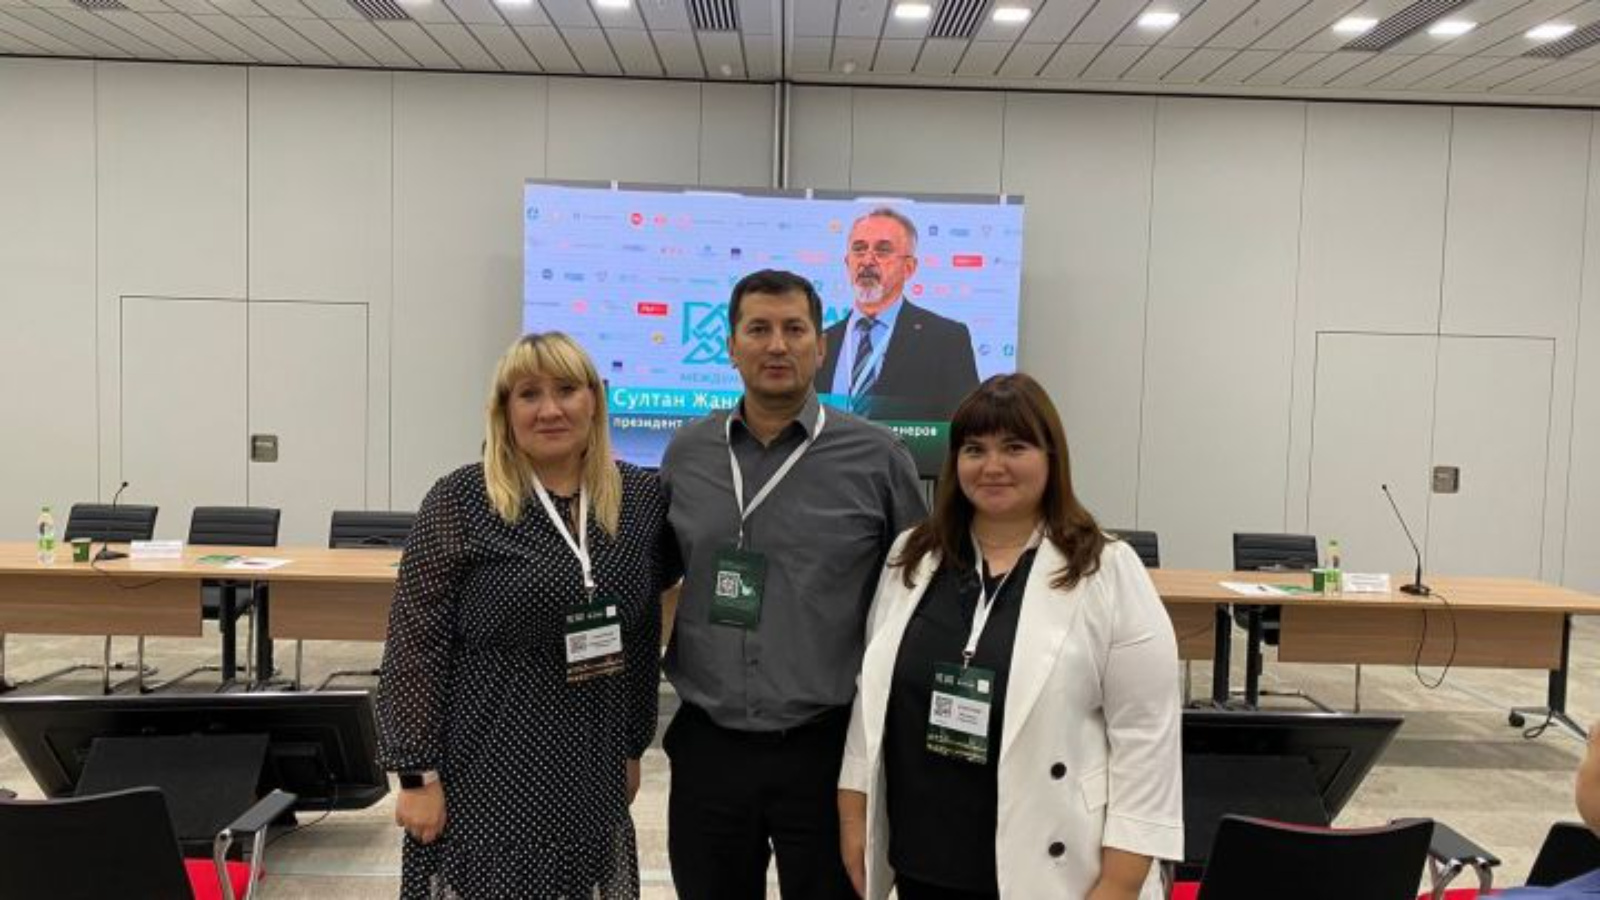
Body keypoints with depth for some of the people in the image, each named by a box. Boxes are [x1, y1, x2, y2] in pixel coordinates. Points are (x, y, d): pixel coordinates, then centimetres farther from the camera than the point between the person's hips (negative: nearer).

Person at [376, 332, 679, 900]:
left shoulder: (640, 498, 1)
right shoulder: (460, 501, -10)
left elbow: (642, 637, 9)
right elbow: (414, 644, -10)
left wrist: (633, 746, 12)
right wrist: (416, 774, -11)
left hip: (590, 777, 4)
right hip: (485, 773, -4)